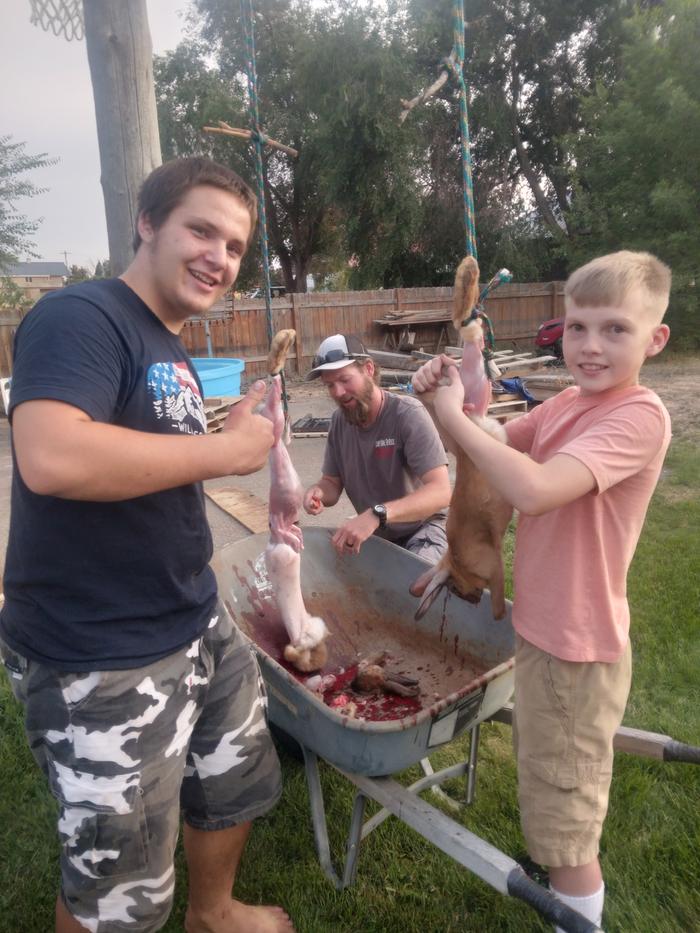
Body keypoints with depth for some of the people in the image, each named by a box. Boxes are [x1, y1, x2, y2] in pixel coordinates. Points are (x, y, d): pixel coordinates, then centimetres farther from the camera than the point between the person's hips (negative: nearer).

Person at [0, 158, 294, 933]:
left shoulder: (172, 351, 11)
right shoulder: (79, 317, -17)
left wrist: (234, 438, 6)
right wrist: (225, 450, -26)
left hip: (199, 629, 10)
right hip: (98, 663, -9)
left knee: (238, 784, 28)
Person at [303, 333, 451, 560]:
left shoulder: (408, 414, -22)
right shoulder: (339, 421, -4)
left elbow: (440, 492, -31)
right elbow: (332, 483, 7)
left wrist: (376, 515, -45)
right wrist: (319, 492, -19)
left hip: (422, 528, -6)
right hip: (372, 534, 6)